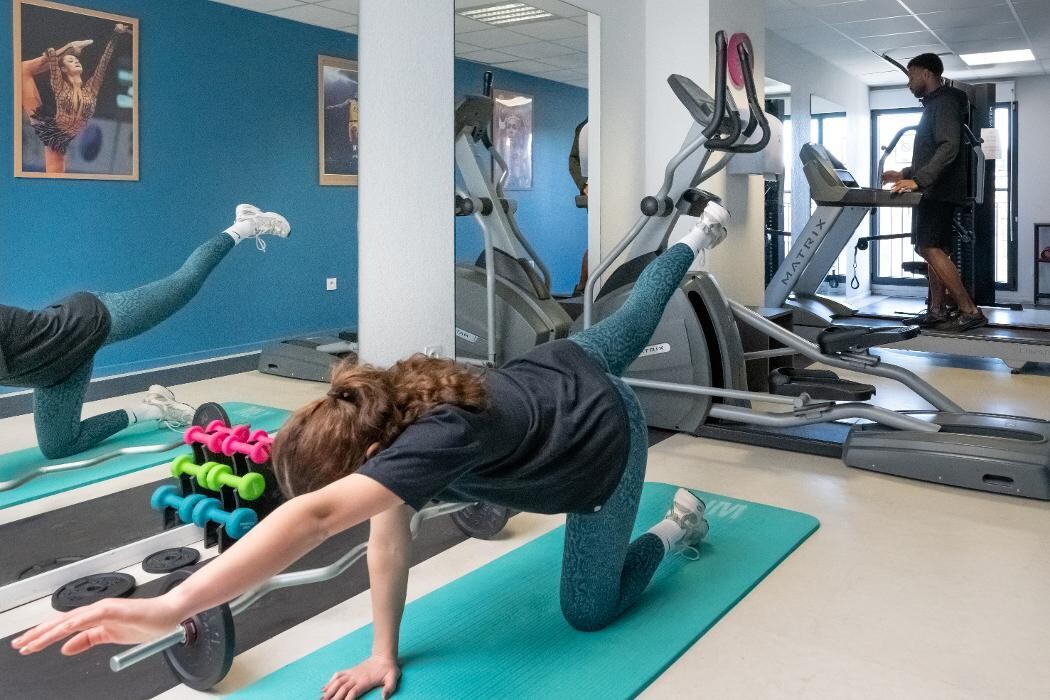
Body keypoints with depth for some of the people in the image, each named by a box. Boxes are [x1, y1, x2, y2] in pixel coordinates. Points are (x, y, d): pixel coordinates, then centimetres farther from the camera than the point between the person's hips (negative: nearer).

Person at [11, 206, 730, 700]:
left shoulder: (437, 436, -45)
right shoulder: (384, 410, -21)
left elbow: (318, 515, -59)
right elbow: (389, 540, -14)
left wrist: (168, 610, -66)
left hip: (604, 434, -6)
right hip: (561, 370, 6)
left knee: (589, 610, 4)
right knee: (630, 322, 36)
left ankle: (677, 525, 25)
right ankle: (697, 236, 57)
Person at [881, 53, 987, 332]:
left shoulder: (944, 102, -8)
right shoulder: (934, 104, 23)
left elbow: (949, 147, -23)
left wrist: (918, 180, -30)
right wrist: (905, 174, 25)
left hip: (940, 190, -11)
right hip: (934, 191, 11)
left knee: (929, 247, -18)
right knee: (935, 250, 7)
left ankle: (970, 311, -19)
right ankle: (937, 310, 9)